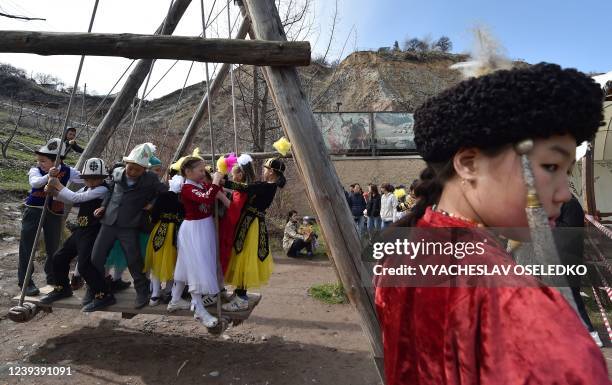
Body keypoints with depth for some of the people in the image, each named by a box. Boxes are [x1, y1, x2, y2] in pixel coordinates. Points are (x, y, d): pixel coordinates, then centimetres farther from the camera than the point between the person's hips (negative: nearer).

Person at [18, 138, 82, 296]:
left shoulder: (67, 171, -5)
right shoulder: (35, 171, -12)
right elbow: (34, 182, -33)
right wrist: (48, 176, -52)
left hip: (54, 213, 2)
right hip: (34, 211, -2)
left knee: (54, 246, 13)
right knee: (27, 246, 2)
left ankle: (52, 276, 32)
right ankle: (25, 281, 12)